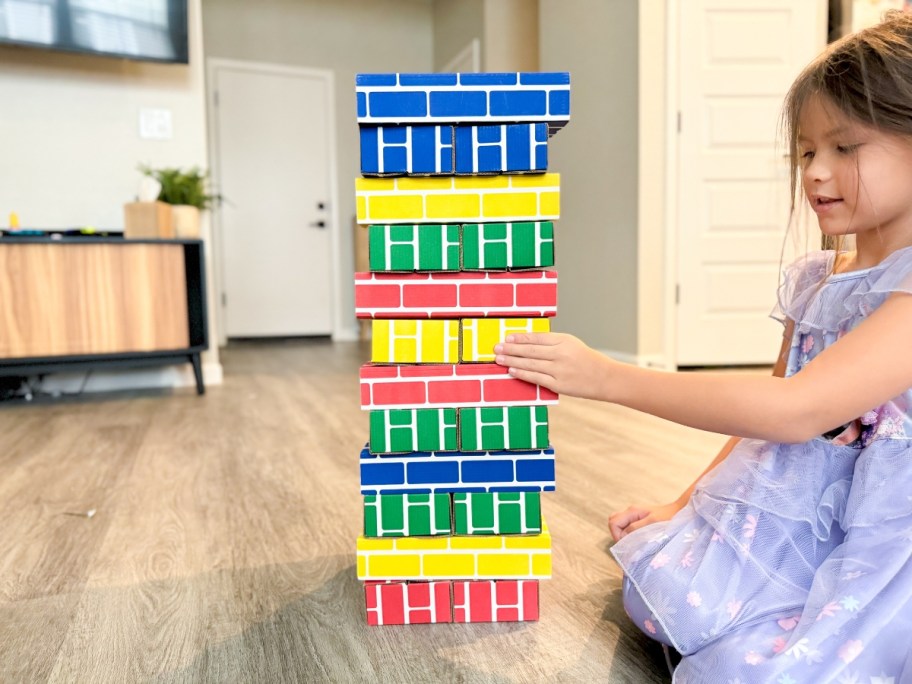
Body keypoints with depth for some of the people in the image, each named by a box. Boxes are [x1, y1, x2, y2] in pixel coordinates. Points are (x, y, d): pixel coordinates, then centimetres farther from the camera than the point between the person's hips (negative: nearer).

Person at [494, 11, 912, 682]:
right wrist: (690, 502, 9)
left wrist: (606, 376, -25)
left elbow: (794, 408, -28)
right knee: (669, 599, -14)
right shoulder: (810, 279, 7)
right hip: (800, 500, 5)